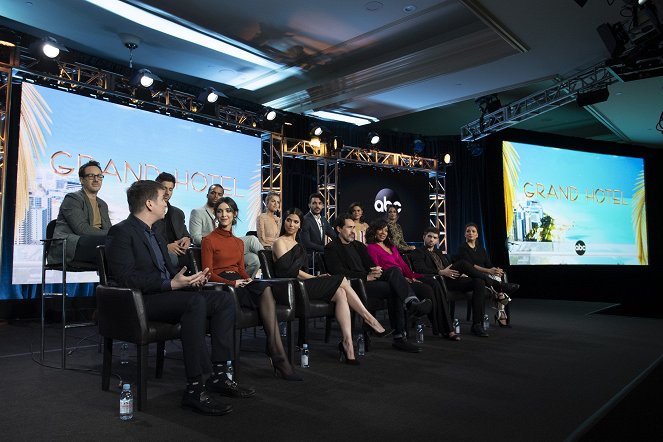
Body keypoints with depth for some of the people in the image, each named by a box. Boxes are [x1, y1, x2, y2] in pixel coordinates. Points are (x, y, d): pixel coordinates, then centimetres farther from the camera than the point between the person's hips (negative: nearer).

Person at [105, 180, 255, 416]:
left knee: (224, 300, -7)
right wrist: (170, 284, -24)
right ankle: (194, 389, -33)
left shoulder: (155, 235, 22)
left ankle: (218, 375, -7)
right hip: (141, 301, -9)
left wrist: (190, 279, 1)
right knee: (195, 302, -35)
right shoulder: (121, 232, -7)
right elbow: (125, 277, -19)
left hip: (167, 293, 9)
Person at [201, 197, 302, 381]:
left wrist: (247, 279, -2)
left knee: (266, 288, -31)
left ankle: (275, 353, -36)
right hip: (220, 285, -5)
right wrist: (232, 283, -17)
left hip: (239, 282, 5)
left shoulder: (239, 242, 23)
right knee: (265, 291, -30)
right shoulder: (209, 240, 4)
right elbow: (209, 273, -3)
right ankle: (278, 355, -31)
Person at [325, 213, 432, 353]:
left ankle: (412, 303, -39)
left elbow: (370, 264, 21)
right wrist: (366, 277, -16)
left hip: (369, 279, 6)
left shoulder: (358, 245, 27)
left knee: (394, 270, -24)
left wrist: (377, 270, -6)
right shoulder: (331, 248, 2)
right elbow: (339, 272, -11)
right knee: (393, 288, -27)